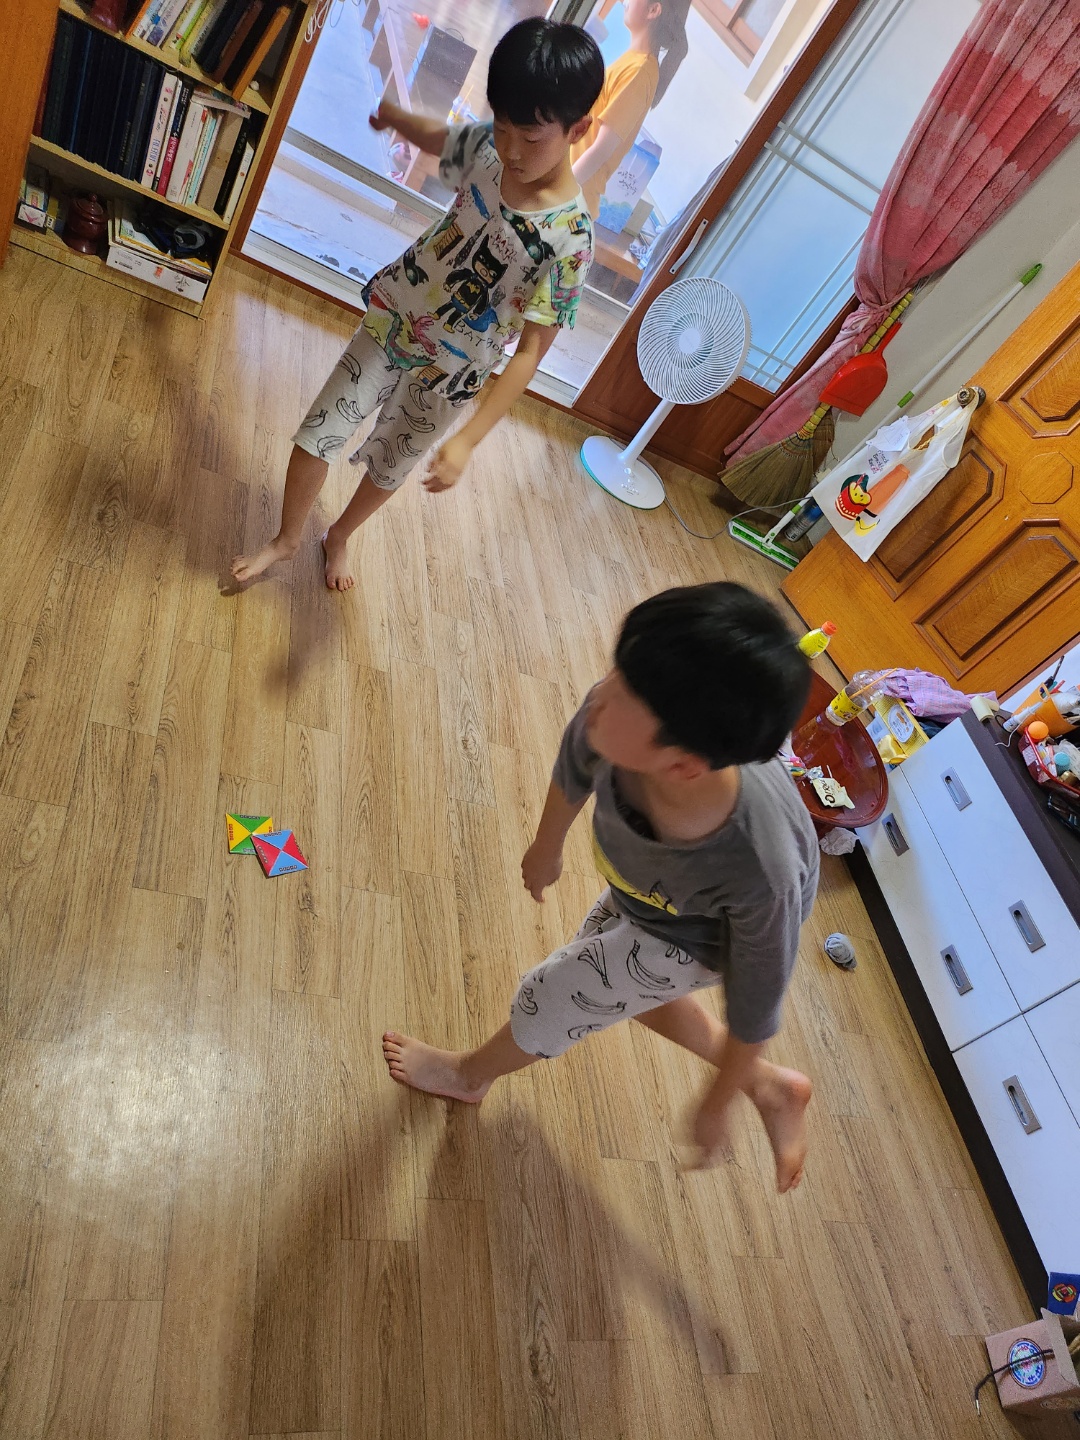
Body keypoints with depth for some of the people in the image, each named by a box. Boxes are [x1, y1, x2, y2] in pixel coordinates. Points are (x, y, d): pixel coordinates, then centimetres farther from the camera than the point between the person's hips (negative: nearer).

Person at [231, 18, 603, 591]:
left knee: (388, 468, 17)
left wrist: (468, 440, -36)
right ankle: (286, 539, 31)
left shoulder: (569, 239, -28)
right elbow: (436, 134, 13)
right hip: (391, 322, 4)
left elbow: (531, 350, -29)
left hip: (446, 376, -3)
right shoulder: (486, 147, -13)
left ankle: (338, 537, 48)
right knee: (314, 437, 5)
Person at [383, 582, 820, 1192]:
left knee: (551, 999, 11)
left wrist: (717, 1104, -8)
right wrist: (548, 846, 10)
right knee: (627, 989, 30)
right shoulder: (605, 721, -38)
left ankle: (472, 1073, 49)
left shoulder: (759, 873, -48)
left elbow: (754, 1006, -26)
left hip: (695, 937, -5)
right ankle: (774, 1087, 47)